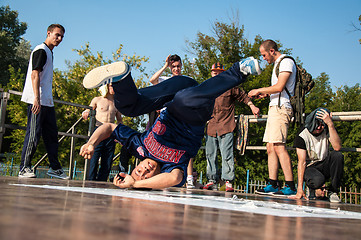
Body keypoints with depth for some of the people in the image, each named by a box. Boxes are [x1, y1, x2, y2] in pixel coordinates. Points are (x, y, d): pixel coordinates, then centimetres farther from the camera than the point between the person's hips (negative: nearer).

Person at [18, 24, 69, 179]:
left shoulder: (49, 52, 22)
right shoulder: (41, 50, -7)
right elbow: (34, 75, -17)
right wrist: (37, 99, -25)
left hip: (47, 102, 10)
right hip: (37, 101, -10)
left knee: (52, 134, 10)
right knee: (34, 134, -8)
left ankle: (55, 167, 17)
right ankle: (24, 168, -1)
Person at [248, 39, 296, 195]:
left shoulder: (286, 62, -5)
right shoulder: (278, 64, 25)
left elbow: (279, 87, -15)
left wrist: (259, 90, -5)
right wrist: (265, 94, 17)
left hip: (281, 107, -10)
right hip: (274, 107, 10)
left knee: (279, 146, -17)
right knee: (270, 147, 5)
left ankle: (290, 187, -17)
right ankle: (273, 184, 6)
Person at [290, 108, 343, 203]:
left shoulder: (327, 131, -6)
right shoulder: (302, 135, -15)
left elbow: (337, 147, -26)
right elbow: (302, 162, -20)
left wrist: (330, 124, -34)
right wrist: (299, 189, -27)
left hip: (324, 165, 4)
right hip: (309, 167, -3)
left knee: (337, 155, -28)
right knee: (317, 180, -37)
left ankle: (333, 191, -12)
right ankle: (313, 188, 2)